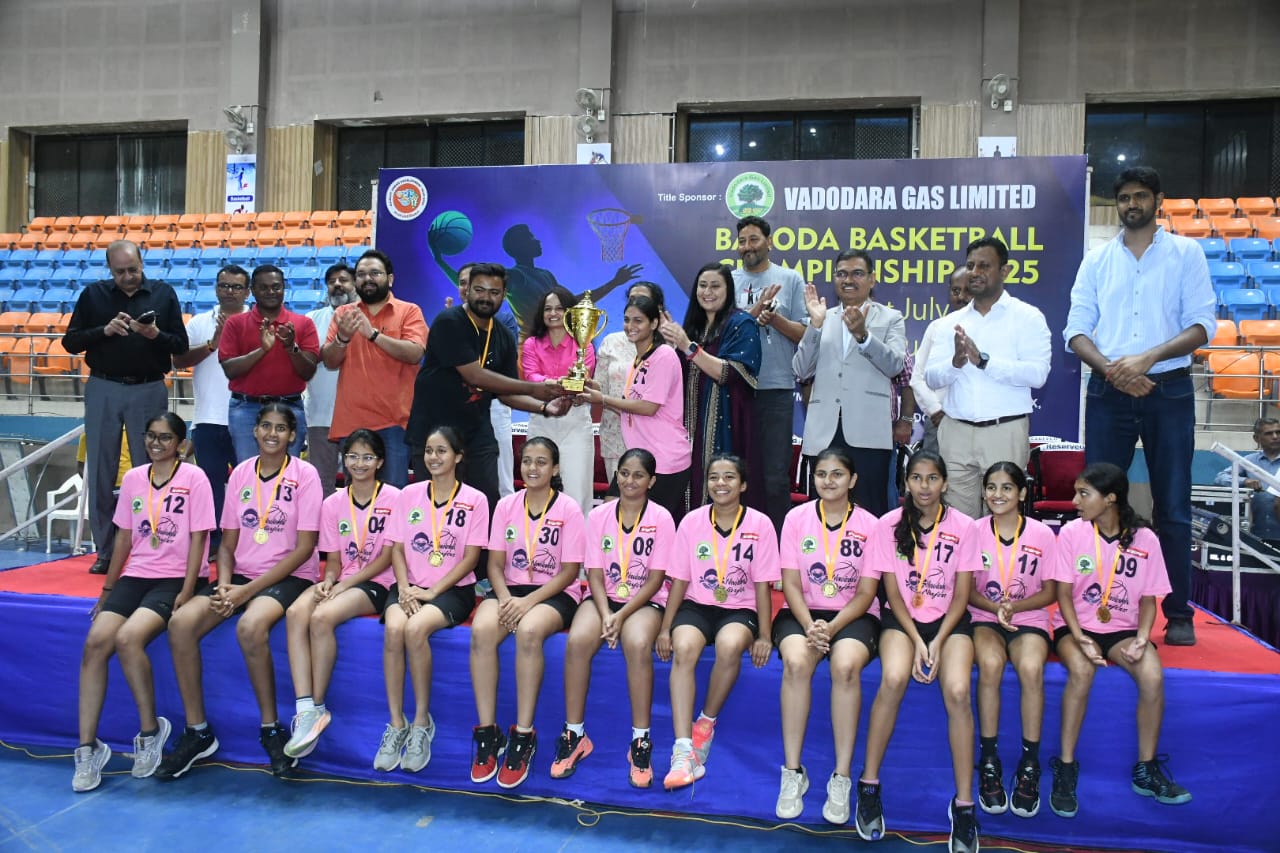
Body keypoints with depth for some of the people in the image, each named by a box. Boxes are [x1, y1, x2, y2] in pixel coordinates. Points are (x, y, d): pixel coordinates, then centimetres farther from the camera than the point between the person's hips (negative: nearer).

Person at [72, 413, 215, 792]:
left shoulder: (193, 478, -5)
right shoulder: (133, 478, 10)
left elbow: (198, 538, -8)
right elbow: (124, 536, 14)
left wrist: (187, 592, -15)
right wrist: (108, 588, 11)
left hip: (176, 578, -5)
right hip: (136, 574, 5)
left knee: (127, 638, -28)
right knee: (95, 641, -18)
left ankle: (150, 730, -8)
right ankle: (87, 746, -9)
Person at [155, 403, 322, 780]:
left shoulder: (305, 475, -7)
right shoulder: (241, 473, 8)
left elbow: (305, 547, -11)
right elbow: (228, 541, 11)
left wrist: (247, 591, -15)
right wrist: (224, 584, -9)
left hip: (290, 576, -5)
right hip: (242, 575, 5)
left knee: (250, 627, -34)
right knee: (181, 623, -18)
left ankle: (271, 728, -14)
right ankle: (197, 732, -3)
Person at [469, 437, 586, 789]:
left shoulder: (569, 509, -5)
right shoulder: (506, 505, 6)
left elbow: (570, 571, -7)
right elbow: (495, 564, 5)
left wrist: (528, 601, -19)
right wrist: (505, 598, -16)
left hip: (555, 593, -3)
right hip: (510, 589, 3)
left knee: (528, 631, -36)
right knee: (482, 630, -29)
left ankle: (524, 736, -23)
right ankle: (487, 733, -18)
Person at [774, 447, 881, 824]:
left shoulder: (869, 525, -1)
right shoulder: (797, 517, 1)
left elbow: (865, 593, -3)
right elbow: (791, 583, -1)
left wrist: (832, 627, -18)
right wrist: (809, 626, -18)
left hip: (854, 615, -1)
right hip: (802, 611, 1)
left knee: (846, 665, -33)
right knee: (796, 661, -31)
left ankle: (842, 778, -21)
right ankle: (793, 772, -20)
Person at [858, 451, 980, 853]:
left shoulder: (963, 527, -4)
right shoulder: (889, 525, -4)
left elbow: (961, 594, -2)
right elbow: (892, 591, -2)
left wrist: (937, 643, -14)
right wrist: (916, 641, -14)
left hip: (949, 621, 1)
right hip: (903, 618, 0)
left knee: (957, 691, -28)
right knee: (893, 679, -31)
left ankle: (964, 803, -15)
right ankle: (869, 784, -15)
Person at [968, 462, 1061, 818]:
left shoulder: (1042, 534, 0)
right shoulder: (974, 531, 1)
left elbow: (1050, 591, 3)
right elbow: (967, 589, 2)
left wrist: (1014, 606, -14)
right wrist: (995, 607, -17)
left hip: (1029, 619, 0)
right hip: (985, 619, 0)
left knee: (1031, 669, -32)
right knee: (990, 664, -33)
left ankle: (1029, 765, -18)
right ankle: (988, 761, -21)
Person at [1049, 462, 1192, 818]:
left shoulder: (1145, 539, -2)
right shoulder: (1072, 532, -6)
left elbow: (1148, 598, 4)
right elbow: (1064, 593, -5)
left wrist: (1141, 638, -13)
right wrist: (1080, 638, -20)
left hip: (1122, 628, 2)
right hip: (1077, 626, -1)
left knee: (1153, 676, -28)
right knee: (1081, 669, -33)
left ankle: (1146, 770, -6)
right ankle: (1066, 769, -21)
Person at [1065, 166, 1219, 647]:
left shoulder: (1185, 253, 5)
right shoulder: (1097, 260, 11)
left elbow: (1202, 324, -3)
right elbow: (1076, 330, 4)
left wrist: (1148, 358, -17)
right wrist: (1111, 369, -13)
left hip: (1169, 390, -2)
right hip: (1108, 391, 2)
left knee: (1173, 507, 2)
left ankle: (1179, 614, 11)